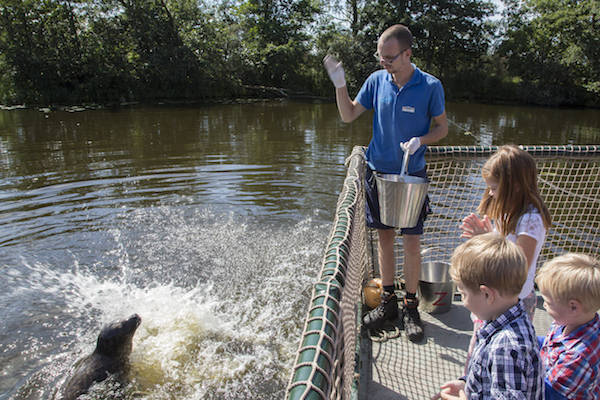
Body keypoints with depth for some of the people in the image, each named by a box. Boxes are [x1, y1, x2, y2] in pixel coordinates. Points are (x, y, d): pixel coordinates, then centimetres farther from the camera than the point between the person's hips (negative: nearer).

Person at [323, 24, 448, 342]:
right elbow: (348, 115, 4)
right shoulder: (377, 80, -1)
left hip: (411, 174, -3)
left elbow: (442, 126, 2)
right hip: (378, 171, 3)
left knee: (412, 241, 0)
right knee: (384, 236, 11)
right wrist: (340, 85, -11)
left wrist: (420, 140, -18)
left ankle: (411, 307, 18)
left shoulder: (430, 86, -9)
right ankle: (388, 301, 26)